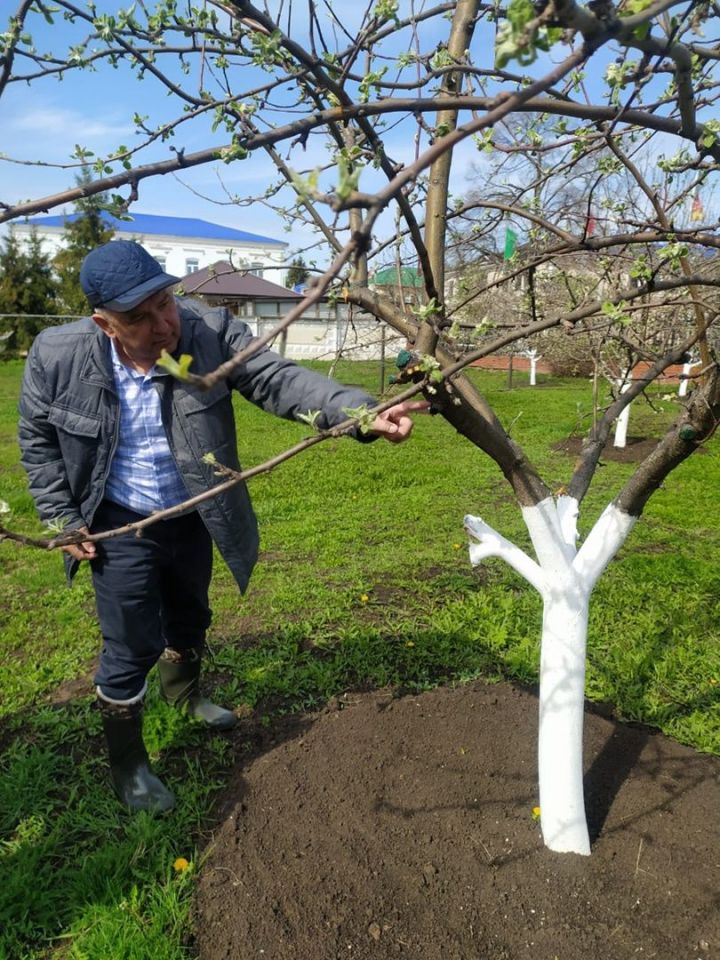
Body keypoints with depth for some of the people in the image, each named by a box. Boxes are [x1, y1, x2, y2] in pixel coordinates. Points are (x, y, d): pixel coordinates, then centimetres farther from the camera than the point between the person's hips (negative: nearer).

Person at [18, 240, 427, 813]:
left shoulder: (211, 332, -21)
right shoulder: (56, 356, -19)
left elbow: (278, 380, -31)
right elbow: (39, 442, -4)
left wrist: (362, 413, -46)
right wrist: (62, 520, -7)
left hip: (193, 519, 3)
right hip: (121, 526, -2)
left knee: (189, 619, 25)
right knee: (132, 646, 3)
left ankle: (184, 694, 57)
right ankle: (128, 764, 29)